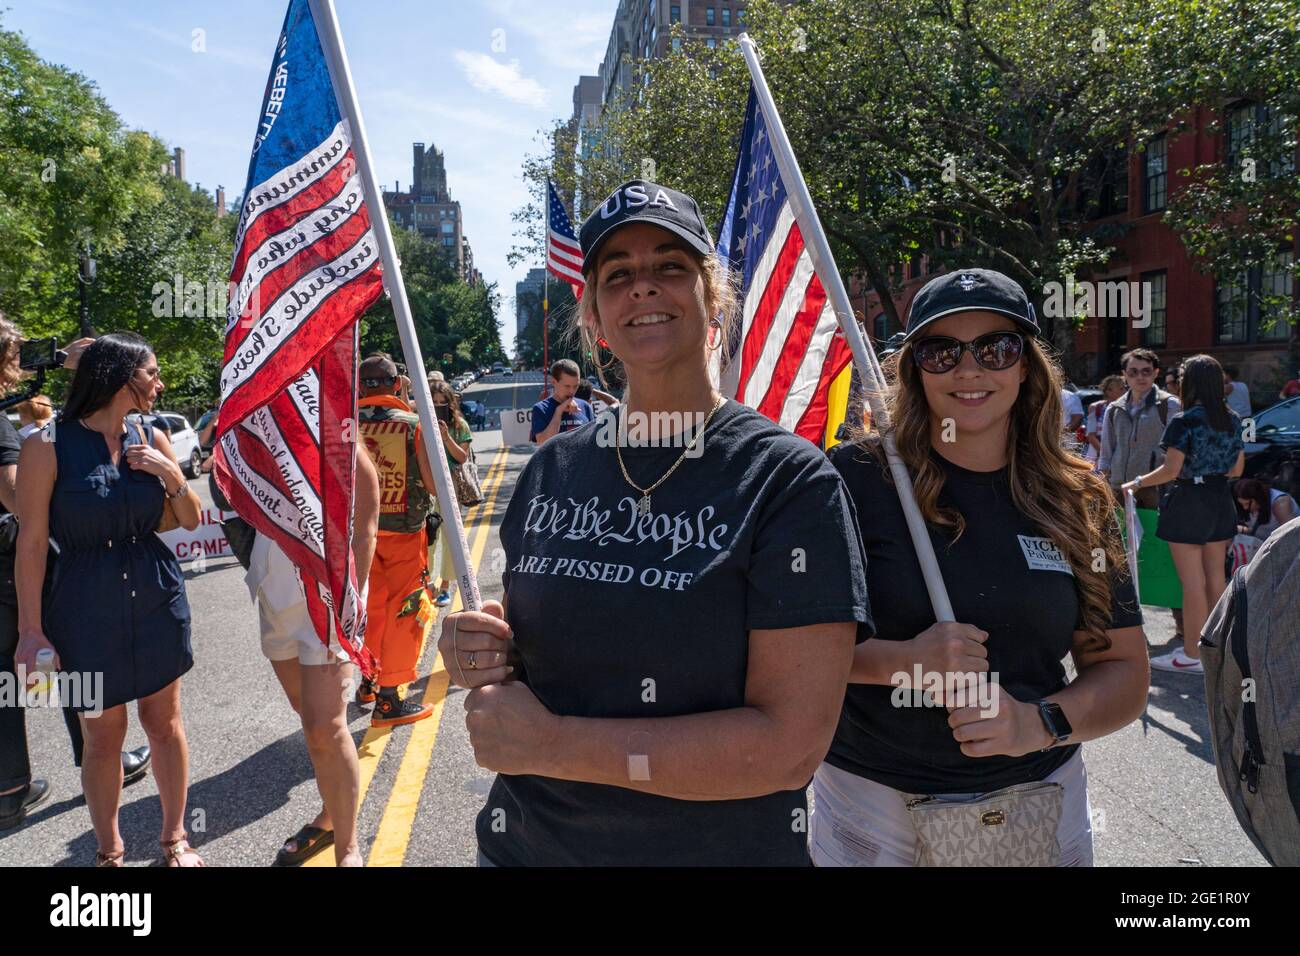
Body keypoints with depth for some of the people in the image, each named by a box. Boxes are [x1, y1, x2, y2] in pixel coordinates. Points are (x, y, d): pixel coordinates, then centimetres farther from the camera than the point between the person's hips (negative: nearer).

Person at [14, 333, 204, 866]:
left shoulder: (151, 439, 2)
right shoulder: (49, 446, -10)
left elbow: (190, 522, 8)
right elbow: (31, 542, -9)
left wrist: (172, 474, -10)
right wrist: (31, 629, -9)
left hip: (157, 599, 4)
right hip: (88, 607, -3)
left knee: (164, 723, 11)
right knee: (102, 737, 8)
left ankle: (175, 838, 28)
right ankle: (108, 851, 28)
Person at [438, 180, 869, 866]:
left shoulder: (790, 480, -16)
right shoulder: (552, 470, -2)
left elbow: (791, 744, -21)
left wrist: (553, 743, -21)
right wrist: (478, 652, -12)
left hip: (721, 848, -3)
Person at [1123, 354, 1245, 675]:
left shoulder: (1183, 422, -16)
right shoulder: (1233, 420, 5)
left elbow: (1171, 470, -19)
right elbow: (1237, 469, 11)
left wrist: (1136, 483, -7)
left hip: (1188, 503, -7)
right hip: (1221, 502, 7)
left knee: (1192, 583, -1)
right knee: (1215, 578, 16)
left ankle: (1192, 655, 6)